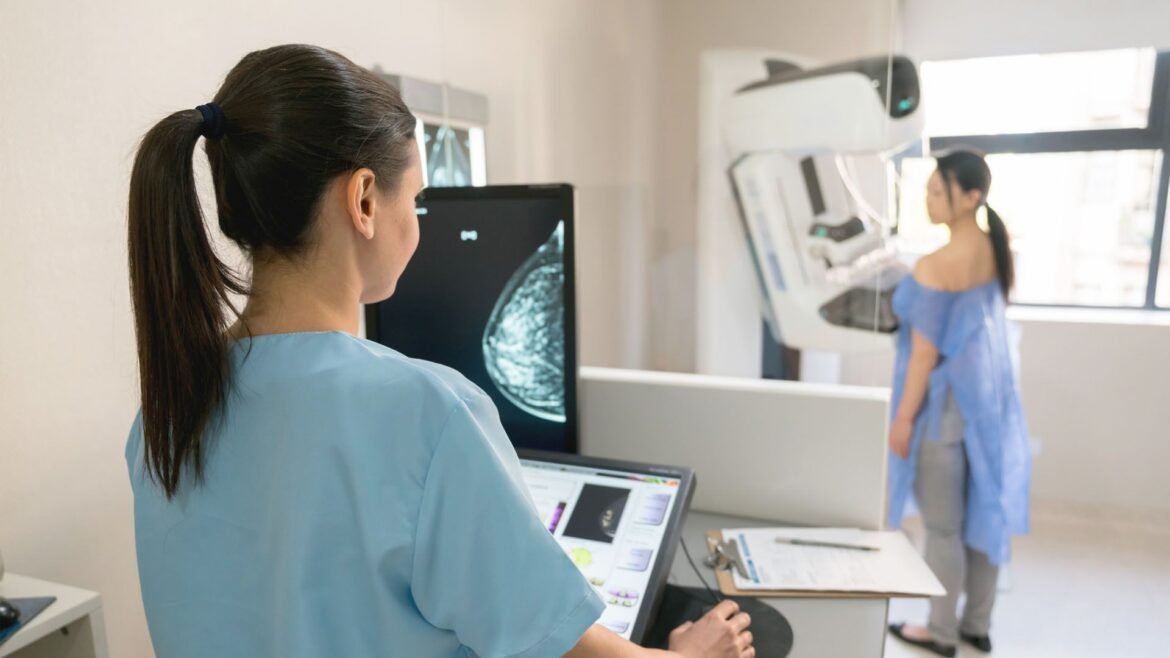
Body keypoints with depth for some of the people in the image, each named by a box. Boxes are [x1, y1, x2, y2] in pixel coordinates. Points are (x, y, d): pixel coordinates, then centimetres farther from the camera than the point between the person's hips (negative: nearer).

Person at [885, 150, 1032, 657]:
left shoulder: (935, 267, -22)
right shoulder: (996, 252, 2)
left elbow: (926, 353, -19)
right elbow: (978, 325, 12)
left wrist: (904, 417, -11)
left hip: (946, 402, -8)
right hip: (989, 395, 8)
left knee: (942, 526, 7)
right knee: (984, 512, 17)